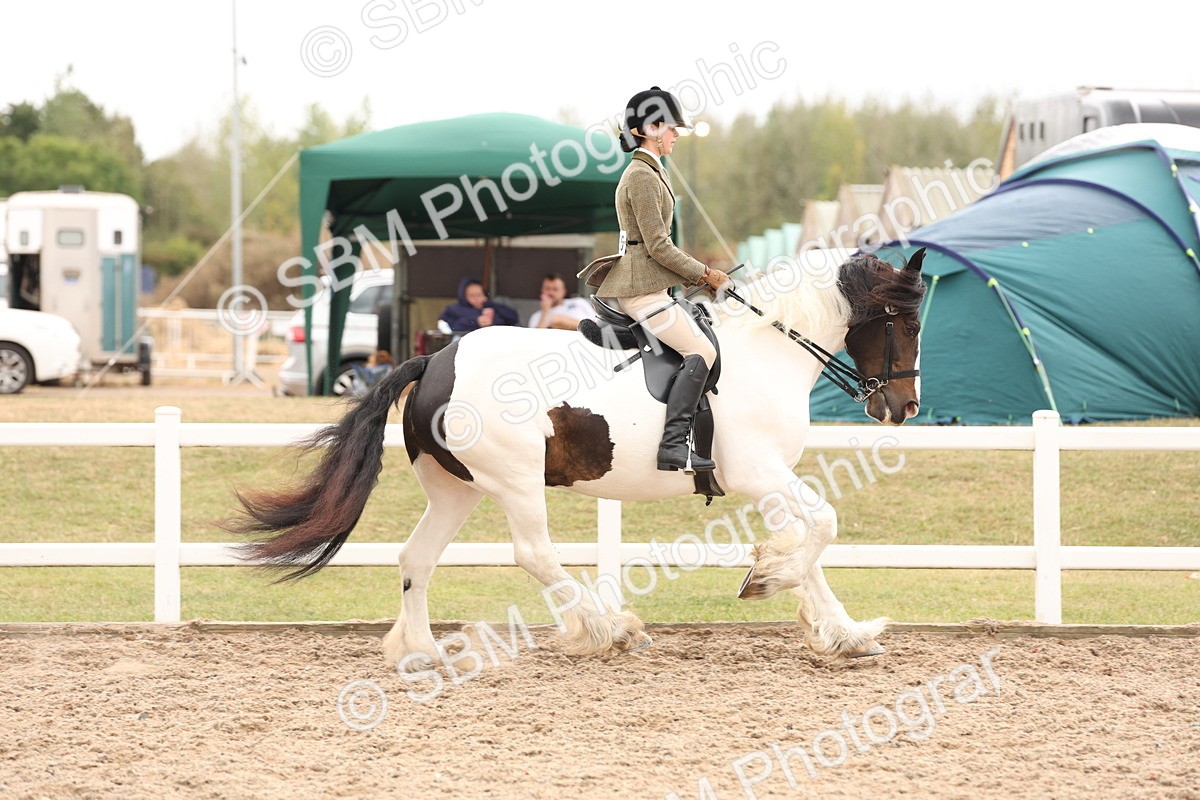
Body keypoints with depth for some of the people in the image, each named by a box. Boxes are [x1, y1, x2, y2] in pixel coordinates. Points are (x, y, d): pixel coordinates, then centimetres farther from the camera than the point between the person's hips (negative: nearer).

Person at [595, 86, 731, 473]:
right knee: (700, 351, -19)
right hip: (641, 288, -11)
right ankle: (672, 445, -25)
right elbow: (658, 247, -17)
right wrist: (704, 274, -9)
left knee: (700, 349, 12)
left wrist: (696, 276, 15)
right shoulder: (641, 176, -13)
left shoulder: (650, 172, 19)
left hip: (649, 285, 11)